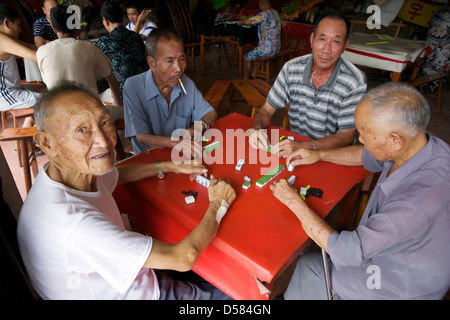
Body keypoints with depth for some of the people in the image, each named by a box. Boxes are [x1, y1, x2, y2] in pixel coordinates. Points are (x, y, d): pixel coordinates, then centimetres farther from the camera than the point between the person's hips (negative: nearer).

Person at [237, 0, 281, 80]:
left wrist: (240, 22, 5)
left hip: (268, 49, -9)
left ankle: (245, 79, 20)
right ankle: (253, 75, 30)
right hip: (276, 47, 9)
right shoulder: (276, 13, 9)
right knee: (253, 53, 26)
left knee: (247, 57, 8)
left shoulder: (264, 14, -18)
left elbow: (247, 22, -16)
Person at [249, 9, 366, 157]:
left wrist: (303, 146, -31)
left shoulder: (355, 82, -16)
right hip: (294, 143, 1)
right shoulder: (291, 69, -7)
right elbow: (267, 110, 1)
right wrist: (257, 128, -23)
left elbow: (346, 136, -15)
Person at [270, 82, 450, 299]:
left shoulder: (422, 197, -42)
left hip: (396, 288, -7)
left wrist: (295, 202, -27)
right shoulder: (416, 144, -15)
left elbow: (346, 251, -35)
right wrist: (319, 155, 1)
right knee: (308, 260, 12)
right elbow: (365, 156, 8)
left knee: (307, 266, 4)